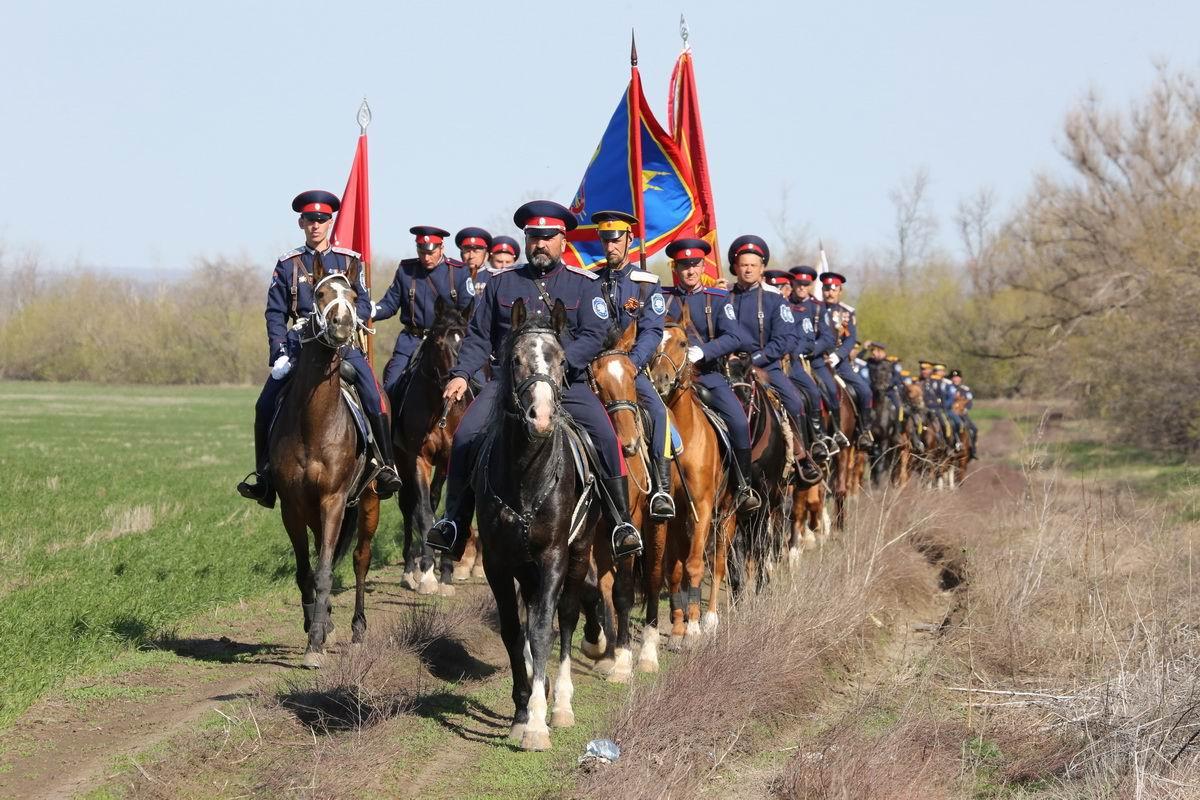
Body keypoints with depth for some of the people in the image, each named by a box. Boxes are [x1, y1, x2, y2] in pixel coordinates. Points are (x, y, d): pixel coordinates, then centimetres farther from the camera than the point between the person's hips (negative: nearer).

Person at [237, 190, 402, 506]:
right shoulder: (288, 264, 8)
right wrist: (280, 352, -8)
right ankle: (264, 474, 4)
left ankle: (387, 467, -11)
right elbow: (276, 312, 6)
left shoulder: (349, 260, 7)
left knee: (374, 398, -21)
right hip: (300, 344, 1)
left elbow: (364, 305, 5)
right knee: (265, 406, -9)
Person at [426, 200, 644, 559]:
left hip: (567, 383, -1)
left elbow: (594, 336, -6)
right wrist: (461, 374, -4)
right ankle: (454, 521, -5)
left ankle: (621, 521, -10)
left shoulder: (584, 284, 6)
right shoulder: (502, 283, 12)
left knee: (605, 436, -23)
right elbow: (479, 337, 13)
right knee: (465, 436, -19)